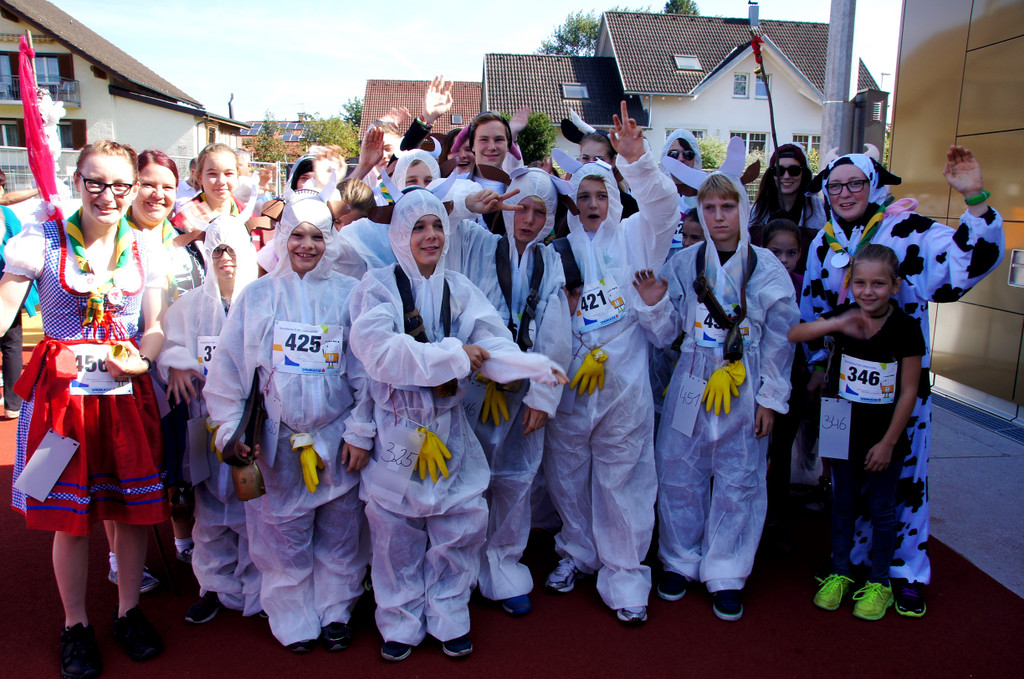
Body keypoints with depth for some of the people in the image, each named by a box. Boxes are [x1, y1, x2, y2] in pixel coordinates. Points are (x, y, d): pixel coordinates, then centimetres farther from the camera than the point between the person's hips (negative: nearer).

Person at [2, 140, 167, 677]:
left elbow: (155, 326, 7)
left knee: (135, 508, 10)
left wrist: (138, 359, -12)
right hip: (62, 392, -2)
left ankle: (128, 610, 31)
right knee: (70, 516, 8)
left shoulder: (143, 250, 5)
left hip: (127, 393, 2)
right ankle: (75, 624, 28)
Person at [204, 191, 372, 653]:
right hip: (276, 439, 1)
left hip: (336, 437, 0)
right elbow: (227, 368, 5)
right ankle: (294, 620, 28)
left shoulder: (347, 294, 0)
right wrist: (232, 431, 0)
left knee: (339, 534, 10)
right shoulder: (257, 296, 4)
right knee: (283, 537, 9)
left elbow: (365, 369, 0)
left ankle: (335, 611, 30)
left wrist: (360, 432, -3)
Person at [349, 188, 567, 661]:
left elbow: (492, 344, -8)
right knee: (397, 532, 9)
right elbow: (379, 350, -22)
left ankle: (448, 617, 28)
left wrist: (535, 366, -27)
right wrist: (453, 355, -19)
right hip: (396, 430, -3)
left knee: (461, 525, 6)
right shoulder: (378, 286, -6)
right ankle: (401, 622, 30)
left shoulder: (459, 289, 5)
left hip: (449, 427, 3)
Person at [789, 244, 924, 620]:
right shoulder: (843, 318, -6)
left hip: (885, 435, -2)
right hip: (845, 430, 3)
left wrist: (888, 442, -10)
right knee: (842, 504, 14)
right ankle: (840, 574, 31)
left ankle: (878, 583, 27)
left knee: (881, 509, 10)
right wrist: (837, 324, -33)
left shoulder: (905, 328, -14)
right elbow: (792, 334, -18)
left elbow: (908, 391, -10)